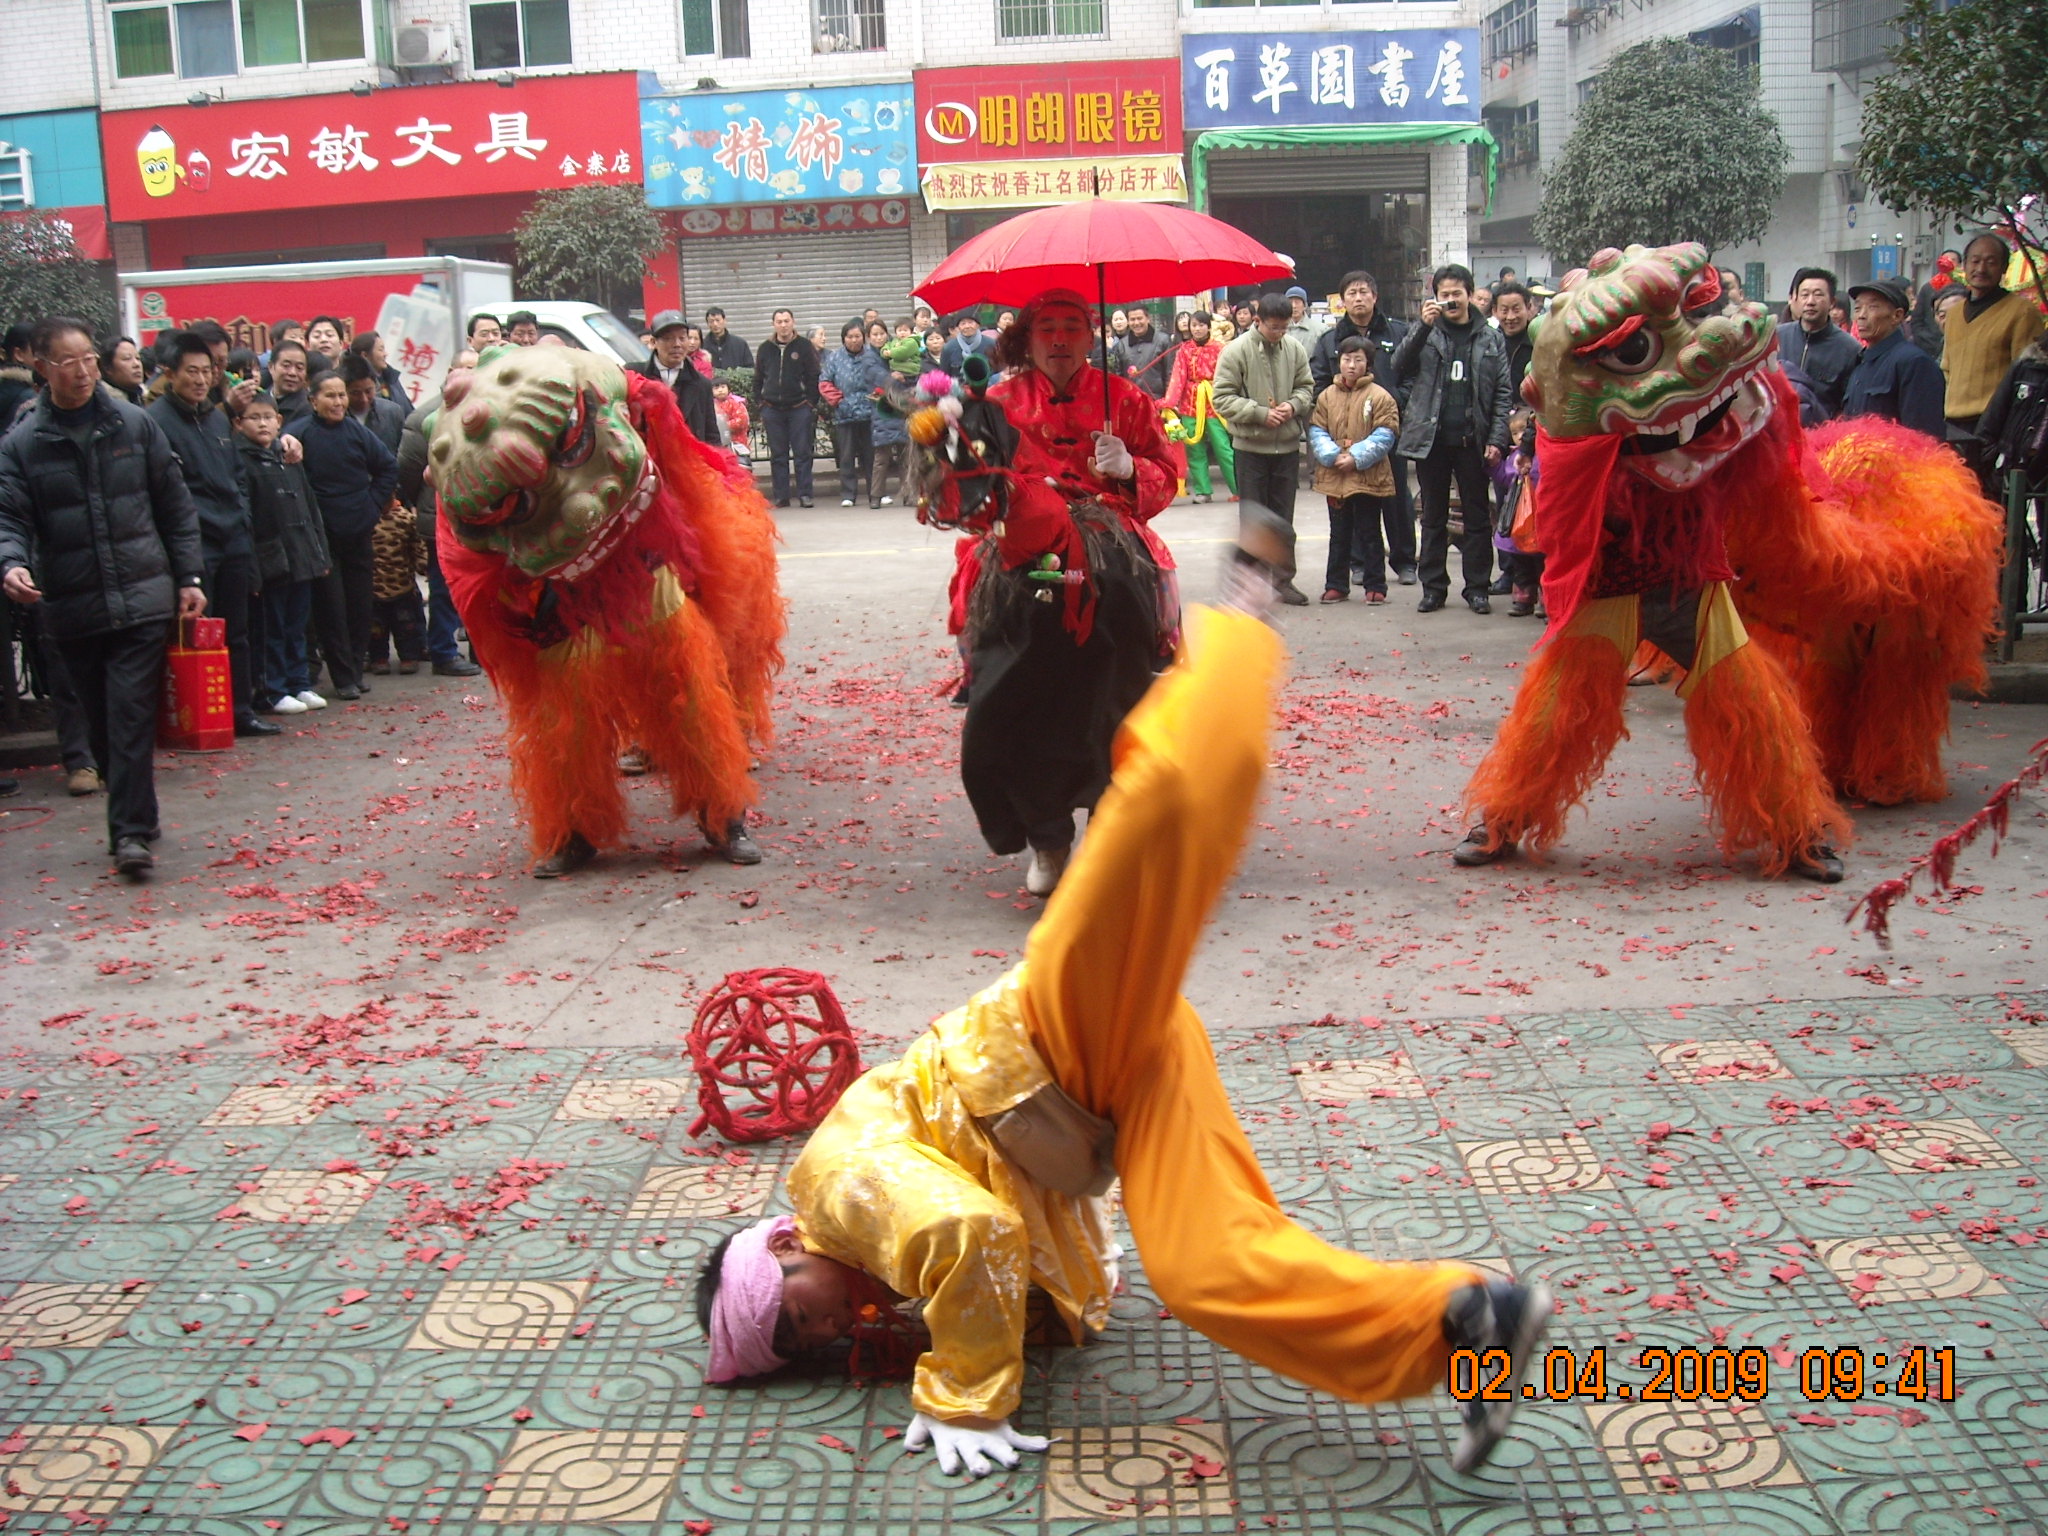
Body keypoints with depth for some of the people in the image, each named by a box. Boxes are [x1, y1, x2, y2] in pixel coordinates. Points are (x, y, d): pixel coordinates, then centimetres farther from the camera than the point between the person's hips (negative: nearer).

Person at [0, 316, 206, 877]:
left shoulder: (135, 425, 3)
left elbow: (175, 506, 8)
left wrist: (189, 577, 4)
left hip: (142, 597, -1)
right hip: (72, 606, 1)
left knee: (131, 715, -9)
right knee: (102, 722, 9)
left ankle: (131, 831, -8)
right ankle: (132, 820, 23)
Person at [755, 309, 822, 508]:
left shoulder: (805, 347, 1)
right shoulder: (765, 349, 9)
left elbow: (814, 378, 0)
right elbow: (758, 379, 15)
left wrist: (812, 404, -6)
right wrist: (761, 404, 7)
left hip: (799, 408, -3)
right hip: (772, 409, 3)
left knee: (803, 453, -2)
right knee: (777, 455, 4)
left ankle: (804, 494, 2)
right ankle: (781, 496, 8)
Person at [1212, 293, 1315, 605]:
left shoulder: (1295, 349, 1)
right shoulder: (1236, 351, -10)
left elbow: (1306, 388, 11)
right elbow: (1223, 398, -11)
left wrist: (1294, 405, -10)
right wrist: (1261, 413, -18)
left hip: (1288, 445, 3)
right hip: (1250, 446, -3)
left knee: (1283, 519, 10)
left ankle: (1283, 578, 19)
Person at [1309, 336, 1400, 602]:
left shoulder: (1380, 397, -6)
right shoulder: (1326, 396, 4)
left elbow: (1384, 437, -9)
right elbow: (1316, 431, 3)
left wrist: (1356, 457, -17)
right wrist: (1333, 456, -12)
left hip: (1369, 478, -3)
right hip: (1335, 478, 3)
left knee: (1370, 535, 6)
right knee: (1339, 535, 13)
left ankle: (1375, 586, 13)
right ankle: (1336, 585, 21)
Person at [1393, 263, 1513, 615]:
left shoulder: (1490, 339, 6)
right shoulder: (1426, 333, 6)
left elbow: (1502, 394, 3)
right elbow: (1399, 368, -8)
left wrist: (1497, 439, -6)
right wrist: (1424, 326, -16)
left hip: (1472, 440, 0)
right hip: (1431, 439, 0)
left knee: (1477, 517, 6)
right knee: (1433, 517, 8)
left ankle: (1477, 588, 12)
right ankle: (1433, 587, 14)